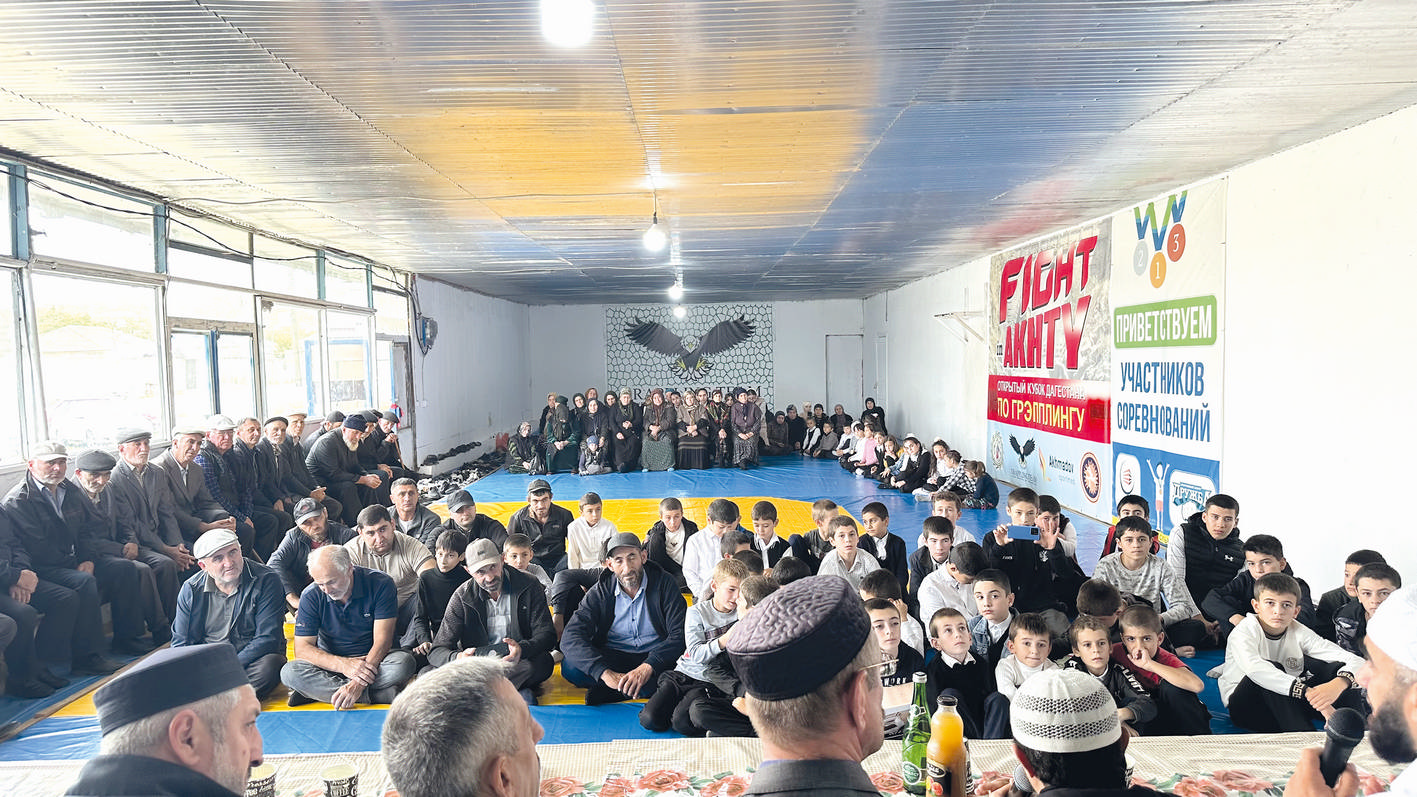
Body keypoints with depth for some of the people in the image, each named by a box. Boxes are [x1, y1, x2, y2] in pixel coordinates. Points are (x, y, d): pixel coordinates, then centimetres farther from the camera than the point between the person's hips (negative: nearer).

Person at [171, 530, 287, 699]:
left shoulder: (266, 580, -11)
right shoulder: (191, 589, 0)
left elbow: (267, 638, -13)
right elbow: (181, 642, 5)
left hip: (252, 658, -3)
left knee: (269, 666, -36)